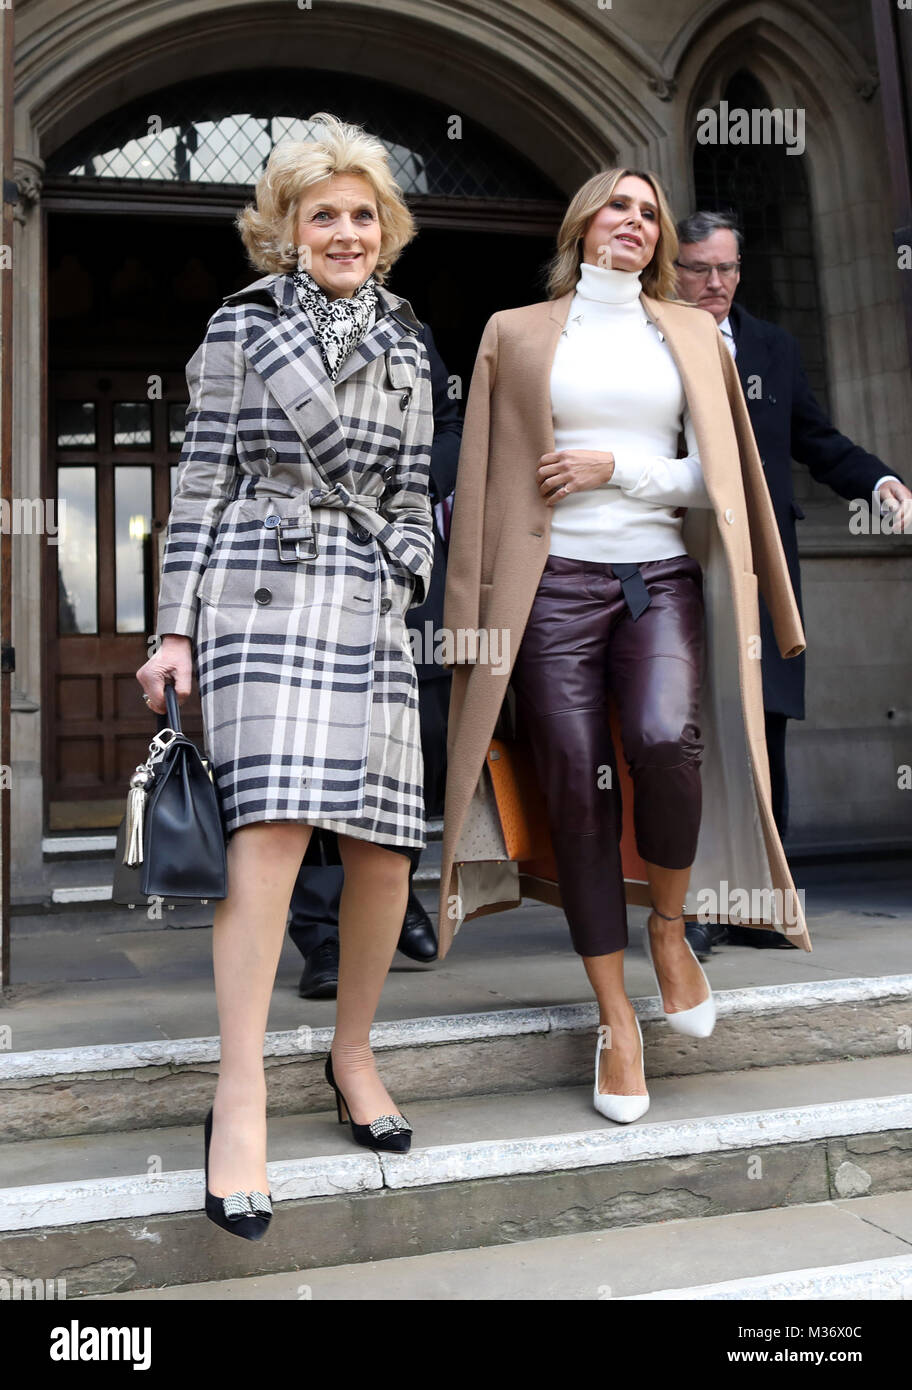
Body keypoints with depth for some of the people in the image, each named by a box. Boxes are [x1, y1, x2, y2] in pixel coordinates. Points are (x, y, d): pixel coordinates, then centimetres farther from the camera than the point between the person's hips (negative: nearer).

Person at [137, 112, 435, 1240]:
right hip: (263, 589, -4)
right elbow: (203, 480, 3)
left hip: (372, 605, 4)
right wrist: (175, 630, -1)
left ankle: (352, 1051, 22)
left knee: (384, 845, 0)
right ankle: (240, 1098, -11)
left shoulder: (407, 343, 19)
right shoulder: (242, 324, 7)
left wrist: (414, 586, 10)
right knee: (275, 820, -19)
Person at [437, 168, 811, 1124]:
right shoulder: (516, 332, 12)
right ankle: (616, 1018, 9)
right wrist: (476, 611, 1)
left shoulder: (691, 333, 16)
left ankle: (668, 927, 3)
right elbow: (481, 476, 8)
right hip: (555, 581, -1)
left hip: (663, 577, 1)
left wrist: (615, 467, -4)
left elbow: (718, 475, 11)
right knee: (576, 790, -4)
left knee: (666, 738, -26)